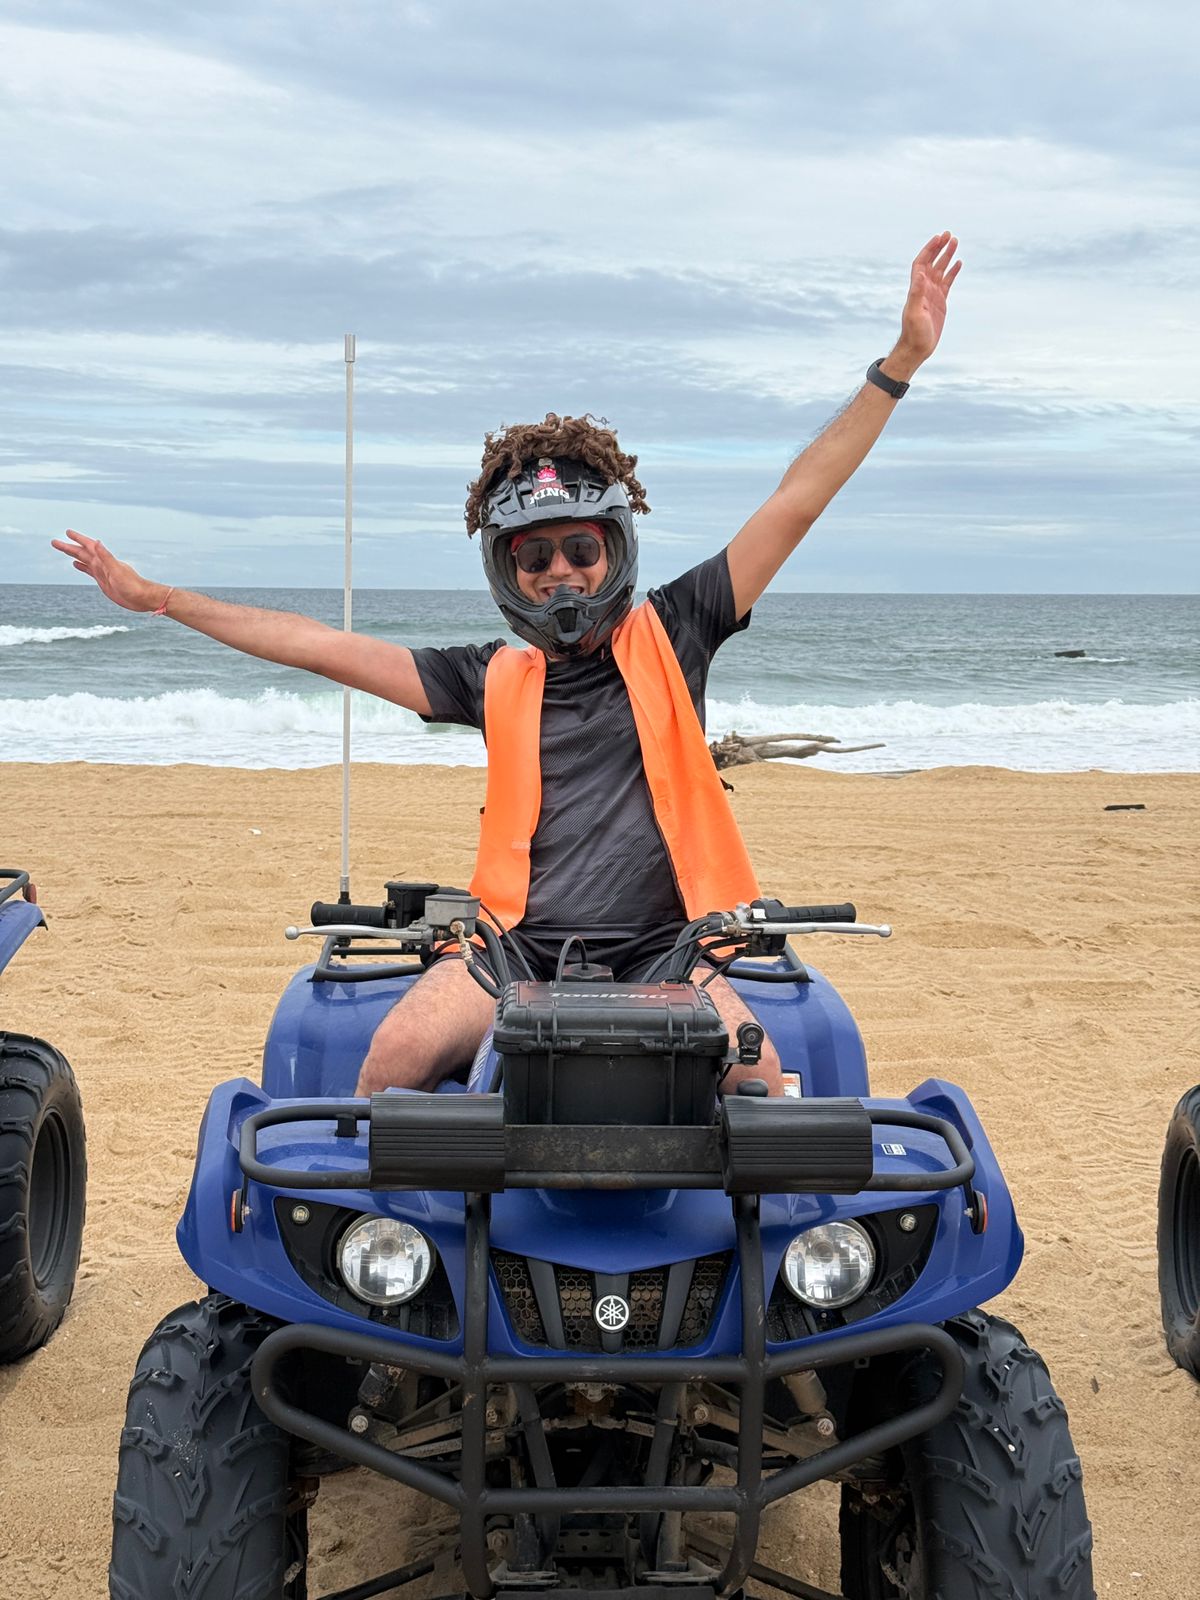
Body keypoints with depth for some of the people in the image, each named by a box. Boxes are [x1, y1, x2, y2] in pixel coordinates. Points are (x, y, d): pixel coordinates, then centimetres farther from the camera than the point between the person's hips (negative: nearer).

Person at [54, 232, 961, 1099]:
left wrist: (900, 363, -1)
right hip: (521, 943, 2)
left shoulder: (671, 636, 8)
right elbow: (323, 648, 16)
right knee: (397, 1054, -24)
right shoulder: (494, 680, 13)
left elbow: (796, 505, 4)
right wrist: (158, 599, 17)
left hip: (659, 948, -1)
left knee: (758, 1074, -28)